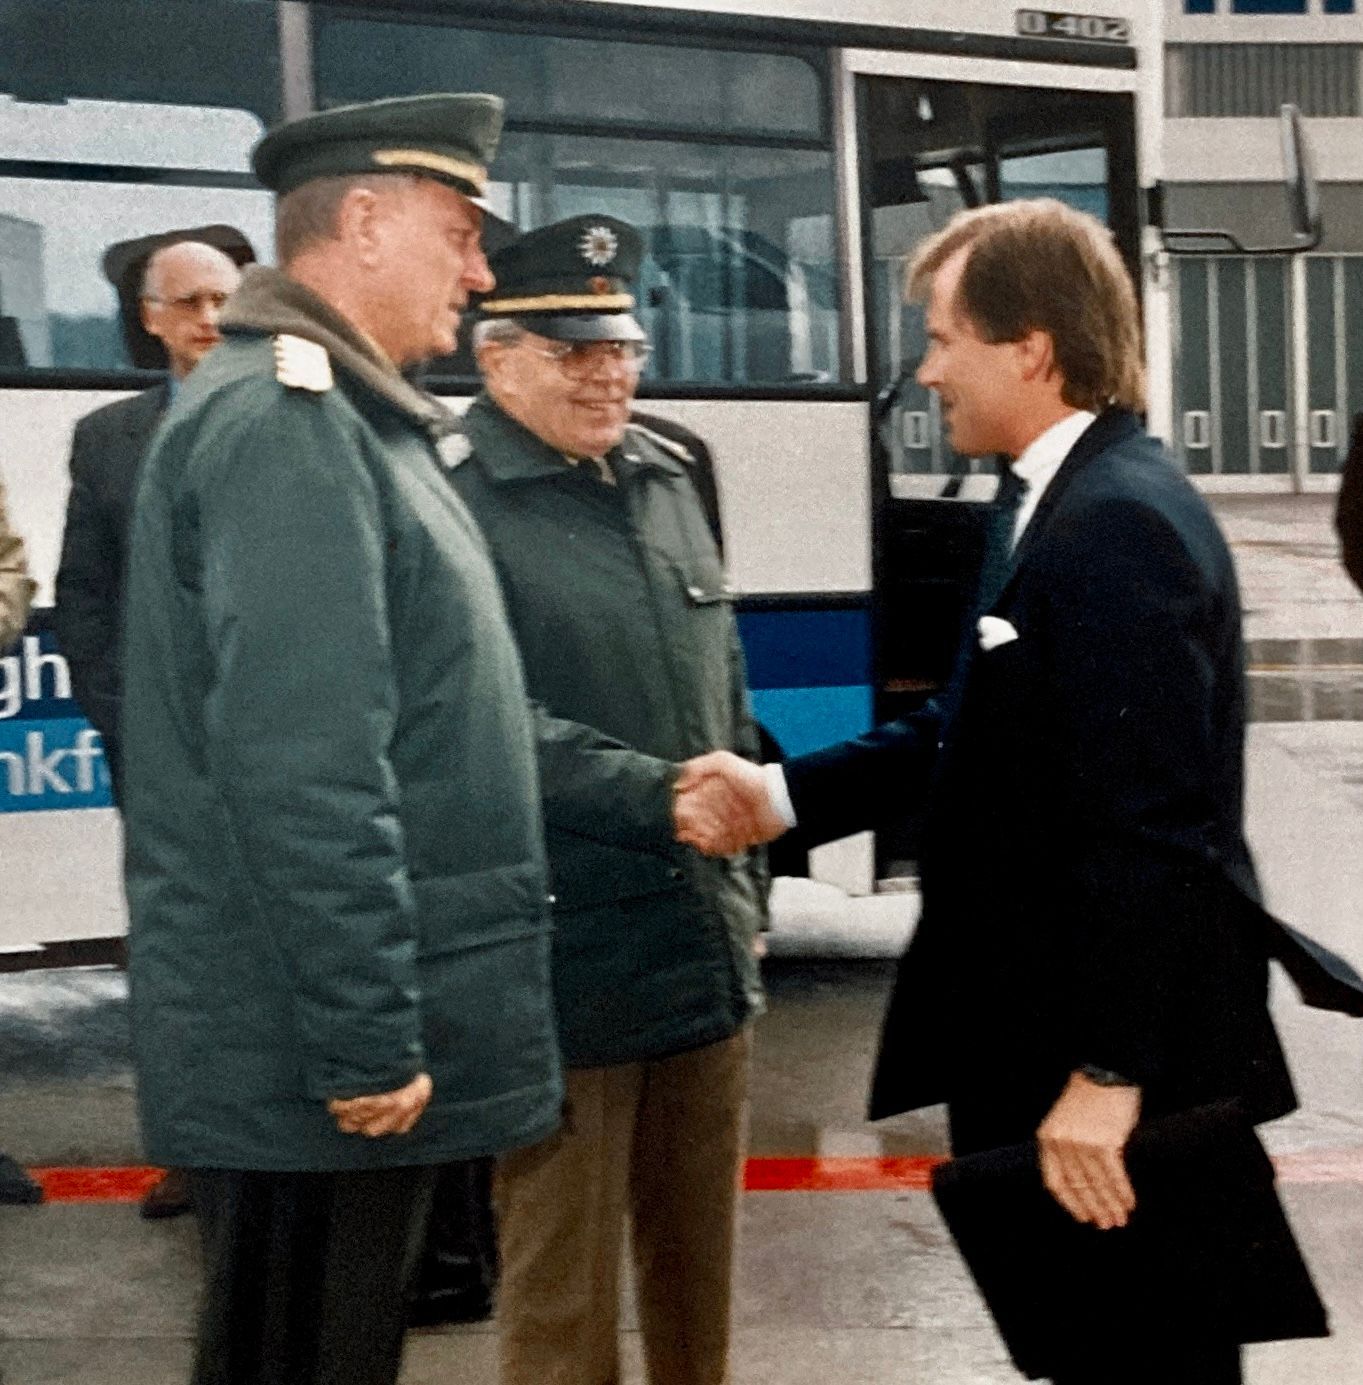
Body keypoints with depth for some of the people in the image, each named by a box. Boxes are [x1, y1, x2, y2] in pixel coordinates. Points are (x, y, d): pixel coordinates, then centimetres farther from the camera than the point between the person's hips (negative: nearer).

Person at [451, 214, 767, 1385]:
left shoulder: (667, 479, 12)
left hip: (708, 956, 7)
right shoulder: (451, 499, -12)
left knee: (699, 1266, 18)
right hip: (567, 967, -7)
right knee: (562, 1289, 4)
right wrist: (653, 798, -19)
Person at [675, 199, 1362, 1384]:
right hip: (1051, 1028, 10)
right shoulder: (1057, 501, 11)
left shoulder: (1119, 525, -22)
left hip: (1120, 1060, -10)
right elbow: (974, 734, 14)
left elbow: (1145, 829, -26)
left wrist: (1106, 1073, -25)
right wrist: (784, 795, 7)